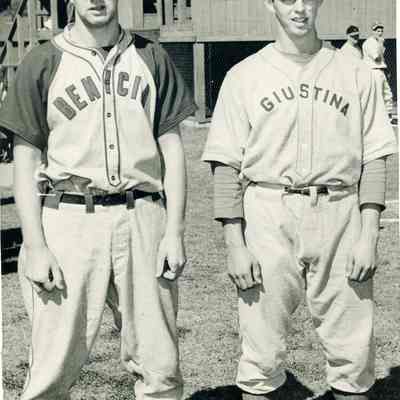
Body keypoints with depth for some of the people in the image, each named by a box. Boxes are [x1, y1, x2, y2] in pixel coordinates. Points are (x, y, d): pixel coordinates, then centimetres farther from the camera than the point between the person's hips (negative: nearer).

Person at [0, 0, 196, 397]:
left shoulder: (151, 58, 11)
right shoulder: (42, 62, 4)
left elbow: (171, 148, 11)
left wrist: (174, 230, 2)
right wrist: (34, 246, -7)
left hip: (142, 216, 2)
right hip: (67, 217, -2)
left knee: (159, 367, 4)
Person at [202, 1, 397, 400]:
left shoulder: (354, 73, 10)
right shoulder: (244, 76, 7)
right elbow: (226, 166, 3)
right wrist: (234, 244, -5)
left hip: (339, 215, 1)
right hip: (267, 215, -1)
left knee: (352, 347, 3)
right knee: (262, 349, 1)